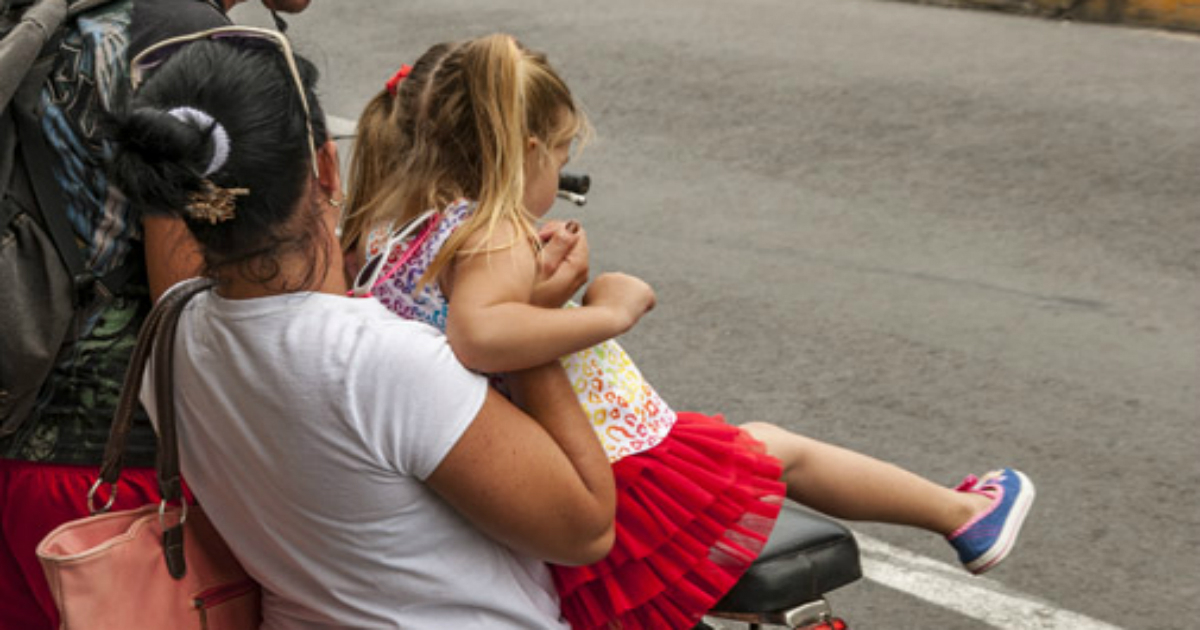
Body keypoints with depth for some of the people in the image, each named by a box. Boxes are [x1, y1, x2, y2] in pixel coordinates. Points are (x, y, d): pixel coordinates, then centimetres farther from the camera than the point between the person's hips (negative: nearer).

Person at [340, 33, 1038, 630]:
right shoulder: (492, 240, -25)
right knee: (778, 449, 14)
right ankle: (963, 513, 34)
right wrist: (613, 308, -33)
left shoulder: (379, 236, 2)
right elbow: (478, 335, -45)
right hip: (612, 480, -8)